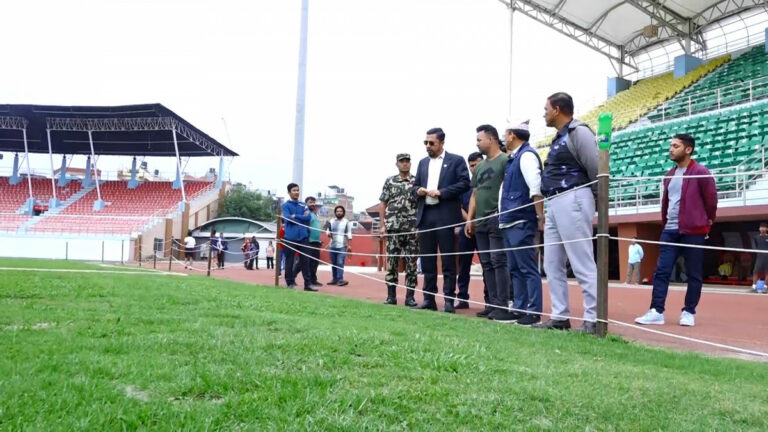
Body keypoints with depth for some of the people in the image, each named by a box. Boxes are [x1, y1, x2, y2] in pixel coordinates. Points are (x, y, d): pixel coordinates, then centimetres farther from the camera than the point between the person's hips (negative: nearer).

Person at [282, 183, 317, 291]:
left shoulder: (303, 205, 14)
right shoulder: (286, 205, 3)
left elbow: (308, 217, -1)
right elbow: (288, 218, -13)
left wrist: (295, 216, -7)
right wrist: (302, 217, -5)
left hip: (303, 236, 3)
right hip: (290, 237, -3)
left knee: (305, 261, 2)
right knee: (290, 261, 1)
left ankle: (308, 283, 4)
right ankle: (290, 283, 9)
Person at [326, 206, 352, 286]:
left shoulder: (346, 222, 3)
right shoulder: (331, 222, 14)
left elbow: (349, 235, 2)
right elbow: (328, 231, 19)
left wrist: (348, 245, -4)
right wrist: (328, 234, -5)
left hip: (342, 246, -4)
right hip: (333, 245, 5)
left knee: (340, 263, -13)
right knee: (333, 263, 6)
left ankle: (340, 279, -15)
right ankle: (334, 279, 12)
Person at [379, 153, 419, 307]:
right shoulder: (389, 182, 9)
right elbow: (383, 204, 10)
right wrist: (383, 225, 2)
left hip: (412, 228, -1)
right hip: (393, 227, 1)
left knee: (411, 263, 0)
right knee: (391, 262, 1)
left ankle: (410, 297, 5)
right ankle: (391, 296, 8)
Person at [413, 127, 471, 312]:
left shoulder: (456, 160, 2)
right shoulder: (423, 163, 19)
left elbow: (465, 183, -8)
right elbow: (415, 185, 21)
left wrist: (441, 192, -14)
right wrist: (418, 190, -3)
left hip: (446, 215, -5)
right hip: (425, 215, 6)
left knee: (448, 260, -2)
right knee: (427, 260, 8)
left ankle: (449, 300, 3)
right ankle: (429, 299, 14)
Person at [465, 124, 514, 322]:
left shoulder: (505, 160, -4)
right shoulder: (480, 166, 21)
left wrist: (501, 214, -19)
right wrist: (469, 219, 15)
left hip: (497, 219, -8)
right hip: (481, 222, 9)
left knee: (499, 262, -11)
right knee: (487, 264, 7)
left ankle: (504, 306, -9)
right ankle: (493, 305, 11)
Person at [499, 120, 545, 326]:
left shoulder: (527, 155, -10)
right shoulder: (514, 158, 17)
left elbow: (536, 189, -19)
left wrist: (540, 218, -21)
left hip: (521, 223, -10)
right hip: (509, 223, 10)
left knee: (528, 269, -6)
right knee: (515, 269, 13)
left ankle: (534, 312, -1)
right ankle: (519, 309, 20)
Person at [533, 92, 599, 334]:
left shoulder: (578, 132, -7)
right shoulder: (559, 138, 21)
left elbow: (596, 169, -12)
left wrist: (592, 196, 1)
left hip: (572, 201, -10)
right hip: (554, 204, 10)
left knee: (583, 265, -8)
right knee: (552, 265, 10)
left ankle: (594, 319, -3)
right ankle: (560, 317, 17)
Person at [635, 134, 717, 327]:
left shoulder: (700, 173, -6)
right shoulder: (669, 175, 15)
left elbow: (711, 201, -3)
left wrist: (706, 225, 4)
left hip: (693, 232, -6)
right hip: (670, 231, 6)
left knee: (693, 274, 3)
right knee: (661, 271, -1)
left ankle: (689, 312, 11)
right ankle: (656, 311, -1)